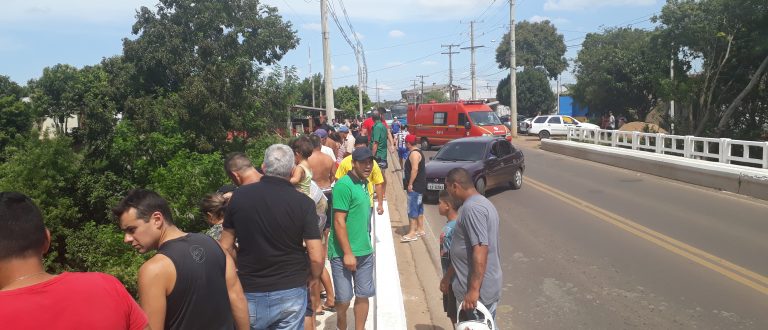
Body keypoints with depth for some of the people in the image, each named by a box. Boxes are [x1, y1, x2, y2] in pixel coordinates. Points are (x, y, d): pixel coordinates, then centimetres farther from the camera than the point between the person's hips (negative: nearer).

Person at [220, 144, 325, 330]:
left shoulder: (239, 196, -4)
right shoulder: (303, 203, -11)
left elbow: (225, 247, 2)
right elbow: (316, 257, -13)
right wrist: (313, 278, 7)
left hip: (249, 293, 1)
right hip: (290, 292, -1)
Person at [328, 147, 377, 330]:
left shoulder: (364, 184, 9)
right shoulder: (344, 185, -15)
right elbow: (339, 221, -19)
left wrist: (366, 245, 18)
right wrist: (347, 253, -19)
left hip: (365, 252, 7)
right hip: (343, 253, -7)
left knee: (363, 295, 12)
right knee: (344, 299, 4)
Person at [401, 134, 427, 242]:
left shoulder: (414, 153, -16)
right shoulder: (417, 152, 17)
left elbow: (415, 169, -25)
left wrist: (410, 184, -24)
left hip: (415, 186, -11)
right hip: (419, 186, 11)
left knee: (412, 209, -10)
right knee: (419, 208, 16)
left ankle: (412, 233, -10)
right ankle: (420, 229, 24)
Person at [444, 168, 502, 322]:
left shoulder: (471, 208, -21)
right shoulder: (483, 203, 12)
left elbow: (480, 250, -28)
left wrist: (473, 290, -27)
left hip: (478, 291, -10)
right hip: (489, 286, 10)